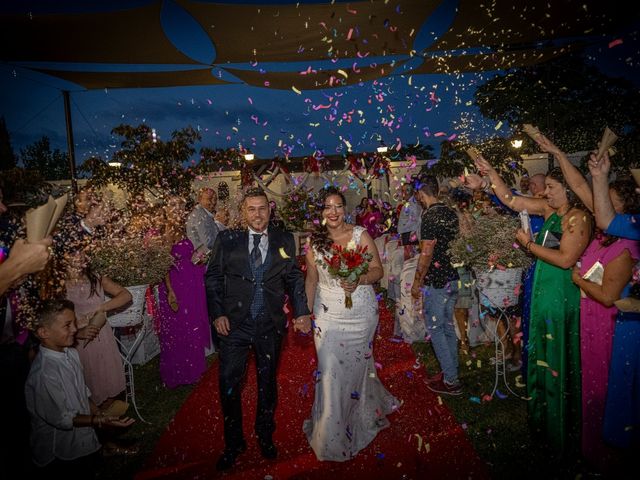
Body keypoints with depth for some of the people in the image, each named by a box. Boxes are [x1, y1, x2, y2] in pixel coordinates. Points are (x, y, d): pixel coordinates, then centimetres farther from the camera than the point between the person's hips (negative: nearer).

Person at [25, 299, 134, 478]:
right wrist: (100, 420, -22)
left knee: (90, 473, 24)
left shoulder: (71, 353, -6)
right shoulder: (44, 374, -30)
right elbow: (61, 418, -21)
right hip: (62, 456, -7)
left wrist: (98, 413, -2)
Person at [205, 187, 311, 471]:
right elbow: (213, 278, 0)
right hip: (234, 324, -1)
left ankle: (265, 437, 42)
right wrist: (217, 314, -8)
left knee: (268, 383, 18)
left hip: (271, 326, 1)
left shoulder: (285, 241, 1)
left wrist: (301, 312, -5)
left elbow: (294, 279, 4)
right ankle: (233, 443, 31)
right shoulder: (227, 240, -2)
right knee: (229, 385, 6)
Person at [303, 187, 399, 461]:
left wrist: (358, 281, -24)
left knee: (356, 365, 12)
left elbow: (377, 271, -5)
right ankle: (331, 435, 24)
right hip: (327, 314, 2)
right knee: (330, 371, 3)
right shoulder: (314, 241, 1)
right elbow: (311, 279, 9)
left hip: (360, 313, -1)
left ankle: (362, 415, 43)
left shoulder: (361, 235, -6)